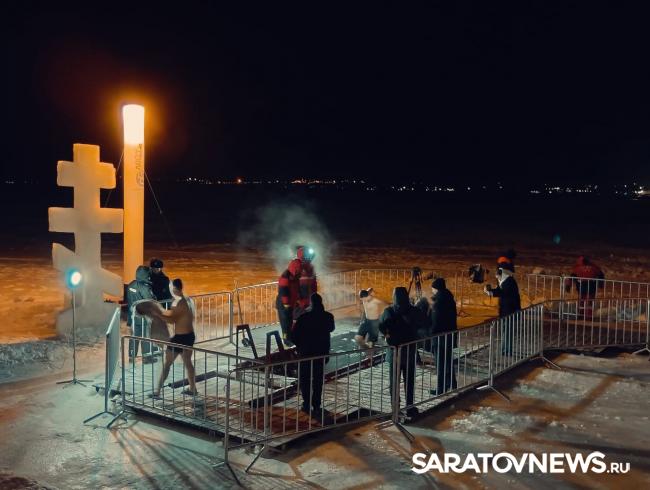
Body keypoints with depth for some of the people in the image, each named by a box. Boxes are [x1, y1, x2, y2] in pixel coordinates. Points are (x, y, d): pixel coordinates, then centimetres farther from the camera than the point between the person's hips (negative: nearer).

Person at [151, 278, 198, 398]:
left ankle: (157, 391, 8)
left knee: (166, 364, 2)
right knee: (187, 362, 19)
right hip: (190, 335, 8)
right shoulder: (188, 300, 7)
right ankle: (193, 389, 26)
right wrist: (162, 311, 14)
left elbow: (171, 319, -28)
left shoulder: (178, 302, -20)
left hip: (180, 337, -8)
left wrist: (158, 313, -23)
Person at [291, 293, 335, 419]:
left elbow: (295, 336, -10)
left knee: (304, 379, 11)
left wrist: (300, 346, 7)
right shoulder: (328, 317, -5)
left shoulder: (303, 317, -15)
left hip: (306, 352, -3)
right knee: (318, 380, 12)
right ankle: (316, 407, 12)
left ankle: (307, 404, 4)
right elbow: (331, 329, 17)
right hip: (322, 352, 3)